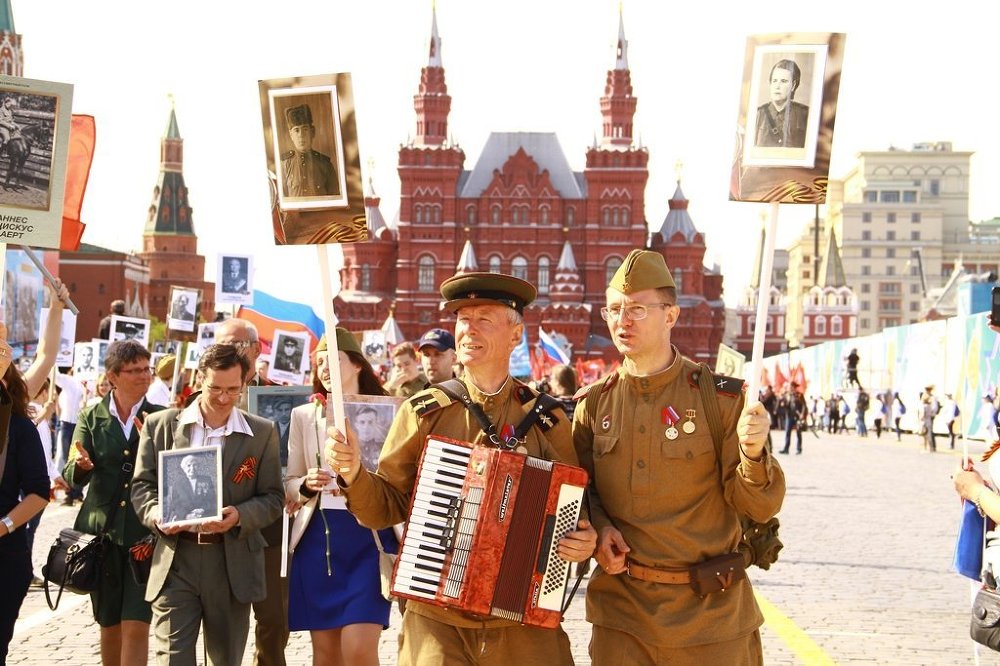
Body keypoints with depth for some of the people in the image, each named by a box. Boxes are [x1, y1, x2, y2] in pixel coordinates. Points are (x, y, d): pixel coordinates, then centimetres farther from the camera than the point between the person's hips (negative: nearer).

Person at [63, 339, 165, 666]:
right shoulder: (91, 417, 6)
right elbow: (70, 477, -1)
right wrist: (80, 466, -24)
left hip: (146, 532, -2)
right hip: (103, 530, 2)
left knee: (136, 625, -10)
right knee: (110, 626, 12)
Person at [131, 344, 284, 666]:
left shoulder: (263, 433, 4)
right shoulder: (160, 424, 5)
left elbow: (272, 498, 4)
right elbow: (142, 485, 7)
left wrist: (239, 516, -16)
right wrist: (156, 514, -14)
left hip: (232, 564, 1)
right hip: (175, 560, -1)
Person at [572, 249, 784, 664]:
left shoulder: (720, 397, -5)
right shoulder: (593, 404, 3)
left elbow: (760, 508, -7)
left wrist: (753, 453, -26)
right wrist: (599, 528, -6)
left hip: (711, 612, -2)